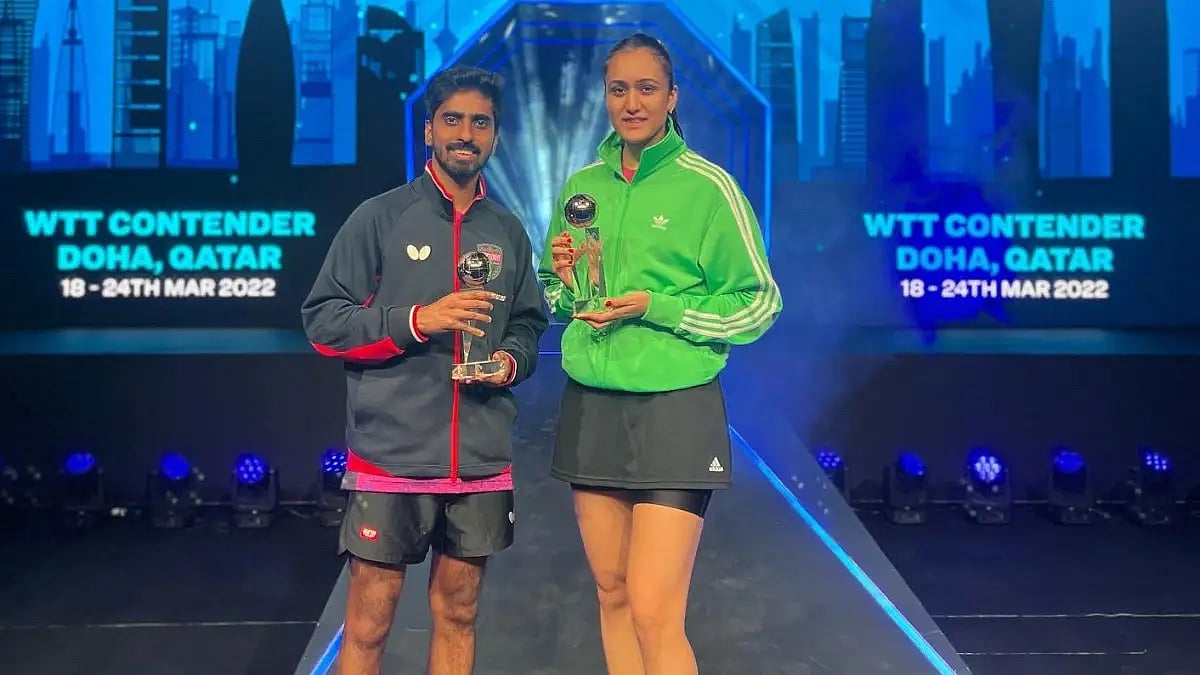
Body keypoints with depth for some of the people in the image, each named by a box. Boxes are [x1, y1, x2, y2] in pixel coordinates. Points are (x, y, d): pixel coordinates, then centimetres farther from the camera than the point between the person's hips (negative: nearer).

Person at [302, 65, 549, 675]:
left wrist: (511, 360, -4)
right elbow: (323, 322, -5)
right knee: (368, 624, 5)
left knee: (457, 614, 15)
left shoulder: (508, 232, 11)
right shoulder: (379, 217, -2)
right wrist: (416, 321, -17)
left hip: (481, 460, 4)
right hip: (391, 456, -4)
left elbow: (528, 325, 18)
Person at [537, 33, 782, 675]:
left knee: (654, 616, -8)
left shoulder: (707, 186, -7)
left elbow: (760, 303, -5)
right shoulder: (581, 186, 8)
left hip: (675, 410, -5)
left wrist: (656, 307, -16)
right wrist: (563, 278, -4)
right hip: (590, 406, 5)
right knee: (612, 596, 14)